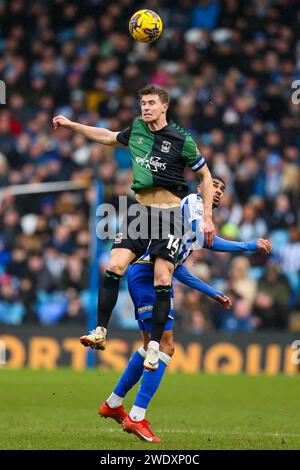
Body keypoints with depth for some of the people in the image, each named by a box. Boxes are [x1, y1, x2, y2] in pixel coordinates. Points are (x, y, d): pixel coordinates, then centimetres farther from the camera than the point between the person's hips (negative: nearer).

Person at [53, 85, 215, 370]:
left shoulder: (182, 140, -6)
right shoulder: (137, 128, 9)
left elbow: (205, 175, 4)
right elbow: (109, 137, 29)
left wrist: (207, 217, -1)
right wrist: (71, 125, 29)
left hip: (169, 212, -4)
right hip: (140, 208, 4)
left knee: (162, 281, -9)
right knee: (114, 266, -12)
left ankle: (154, 347, -1)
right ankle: (100, 332, -7)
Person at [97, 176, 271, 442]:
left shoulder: (201, 213, 26)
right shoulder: (193, 202, -3)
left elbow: (176, 269, 28)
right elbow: (206, 241, -20)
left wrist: (212, 293, 30)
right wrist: (251, 246, -13)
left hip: (148, 275, 11)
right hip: (148, 273, -11)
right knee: (165, 346, -15)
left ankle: (113, 404, 34)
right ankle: (137, 418, -17)